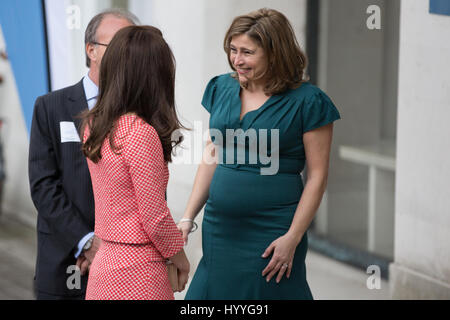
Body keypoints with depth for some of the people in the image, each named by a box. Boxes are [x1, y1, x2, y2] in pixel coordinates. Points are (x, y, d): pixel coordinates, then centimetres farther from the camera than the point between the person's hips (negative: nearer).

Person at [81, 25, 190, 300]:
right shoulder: (142, 134, -19)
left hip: (105, 264, 8)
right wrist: (180, 259, 0)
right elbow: (155, 216, -16)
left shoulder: (93, 125, 5)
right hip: (137, 272, -8)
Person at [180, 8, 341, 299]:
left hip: (270, 232, -5)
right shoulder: (223, 89, 8)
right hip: (219, 229, 5)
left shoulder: (308, 102, -9)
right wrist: (188, 218, 9)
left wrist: (292, 238, -14)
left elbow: (317, 175, -8)